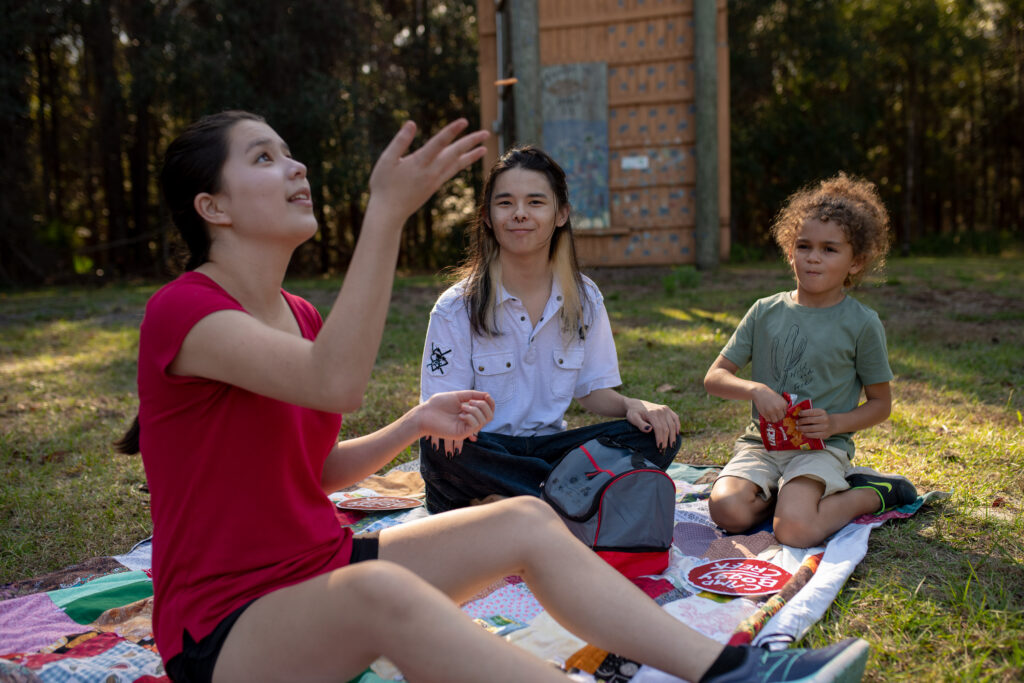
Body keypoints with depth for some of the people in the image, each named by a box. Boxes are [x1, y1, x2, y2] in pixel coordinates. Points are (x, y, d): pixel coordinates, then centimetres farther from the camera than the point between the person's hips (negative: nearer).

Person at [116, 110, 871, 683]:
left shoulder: (297, 313, 9)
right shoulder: (181, 310, -17)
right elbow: (335, 383, -34)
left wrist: (414, 425, -1)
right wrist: (388, 210, -35)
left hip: (321, 569, 8)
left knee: (525, 521, -8)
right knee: (381, 590, -39)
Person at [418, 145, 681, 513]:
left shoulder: (585, 299, 4)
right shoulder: (456, 309, -8)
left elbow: (592, 390, 9)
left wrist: (632, 405, -14)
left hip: (548, 447, 4)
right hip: (485, 452, -3)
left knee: (660, 435, -19)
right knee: (440, 447, -38)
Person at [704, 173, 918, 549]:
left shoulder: (862, 323, -1)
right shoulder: (765, 312, 6)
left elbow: (880, 403, 7)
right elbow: (714, 377, 4)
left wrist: (835, 423, -12)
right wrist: (754, 389, -17)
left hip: (822, 447, -2)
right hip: (761, 442, 3)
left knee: (793, 529, -27)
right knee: (727, 510, -26)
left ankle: (871, 493, 1)